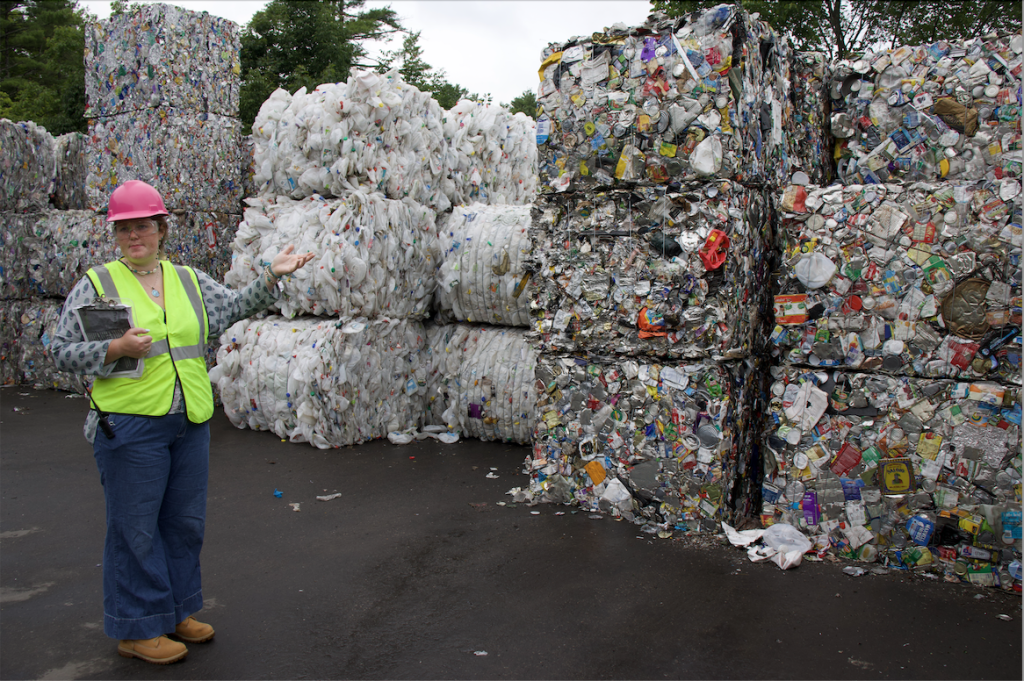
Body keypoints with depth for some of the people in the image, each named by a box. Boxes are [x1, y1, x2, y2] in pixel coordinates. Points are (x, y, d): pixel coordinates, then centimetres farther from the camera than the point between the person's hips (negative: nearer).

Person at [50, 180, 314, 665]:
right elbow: (62, 351, -1)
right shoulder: (97, 284, -1)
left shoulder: (189, 280, 12)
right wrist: (115, 349, -16)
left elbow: (234, 307, 6)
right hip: (130, 427, -5)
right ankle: (136, 629, 19)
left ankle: (177, 611, 31)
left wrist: (271, 277, -6)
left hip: (190, 424, 5)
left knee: (185, 521, 14)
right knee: (136, 528, 3)